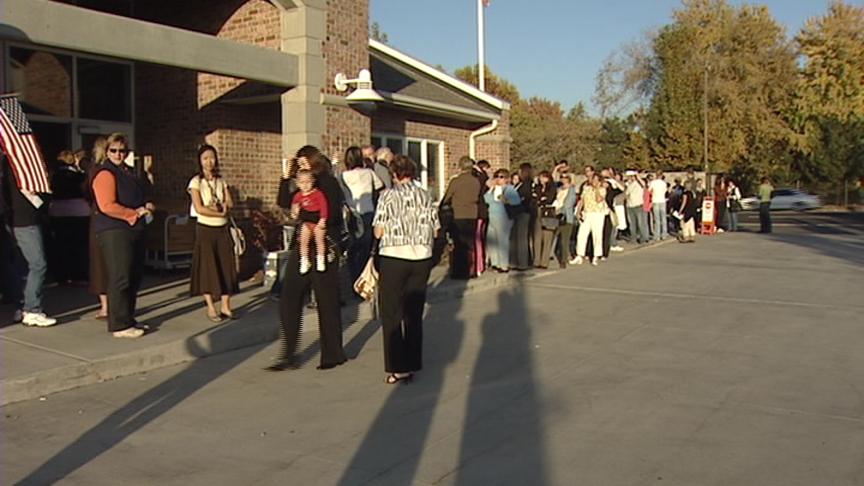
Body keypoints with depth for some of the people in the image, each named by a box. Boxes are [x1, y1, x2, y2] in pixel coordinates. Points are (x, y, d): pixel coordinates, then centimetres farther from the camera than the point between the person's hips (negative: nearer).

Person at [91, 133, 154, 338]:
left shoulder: (128, 172, 19)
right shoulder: (106, 174, -9)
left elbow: (139, 197, 30)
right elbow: (107, 206, -19)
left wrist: (147, 206, 7)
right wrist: (135, 213, -13)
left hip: (134, 230, 9)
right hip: (114, 231, -9)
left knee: (134, 277, 12)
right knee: (120, 279, -9)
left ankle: (128, 319, 22)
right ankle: (120, 325, -4)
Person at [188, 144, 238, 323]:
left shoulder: (221, 181, 10)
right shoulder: (196, 182, -5)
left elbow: (230, 203, 4)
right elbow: (199, 208, -14)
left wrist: (220, 206, -14)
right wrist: (221, 212, -10)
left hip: (222, 229, 4)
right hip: (205, 229, -4)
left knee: (226, 266, 1)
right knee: (207, 267, -2)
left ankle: (225, 307, 6)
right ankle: (210, 308, 4)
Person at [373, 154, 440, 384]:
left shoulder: (388, 195, -6)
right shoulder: (424, 196, 4)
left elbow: (378, 232, -9)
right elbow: (435, 230, 5)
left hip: (394, 257, -4)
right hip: (422, 257, 4)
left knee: (391, 314, 5)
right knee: (414, 313, 13)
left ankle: (398, 367, 2)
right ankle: (413, 364, 18)